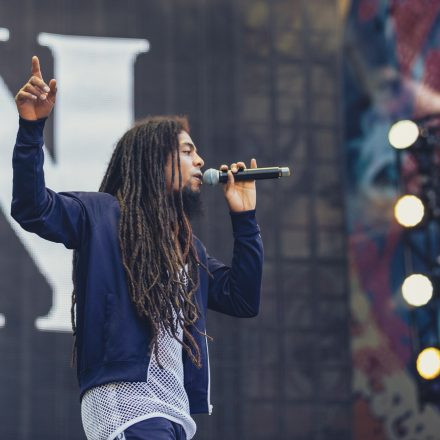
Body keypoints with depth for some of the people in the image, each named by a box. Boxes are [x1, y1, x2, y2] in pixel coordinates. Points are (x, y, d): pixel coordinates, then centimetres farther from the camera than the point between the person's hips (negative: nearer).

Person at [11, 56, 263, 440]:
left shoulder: (188, 245, 25)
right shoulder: (101, 215, 5)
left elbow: (244, 300, 18)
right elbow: (33, 207, -11)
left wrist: (244, 218, 16)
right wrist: (32, 126, -22)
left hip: (174, 409, 8)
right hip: (124, 401, -8)